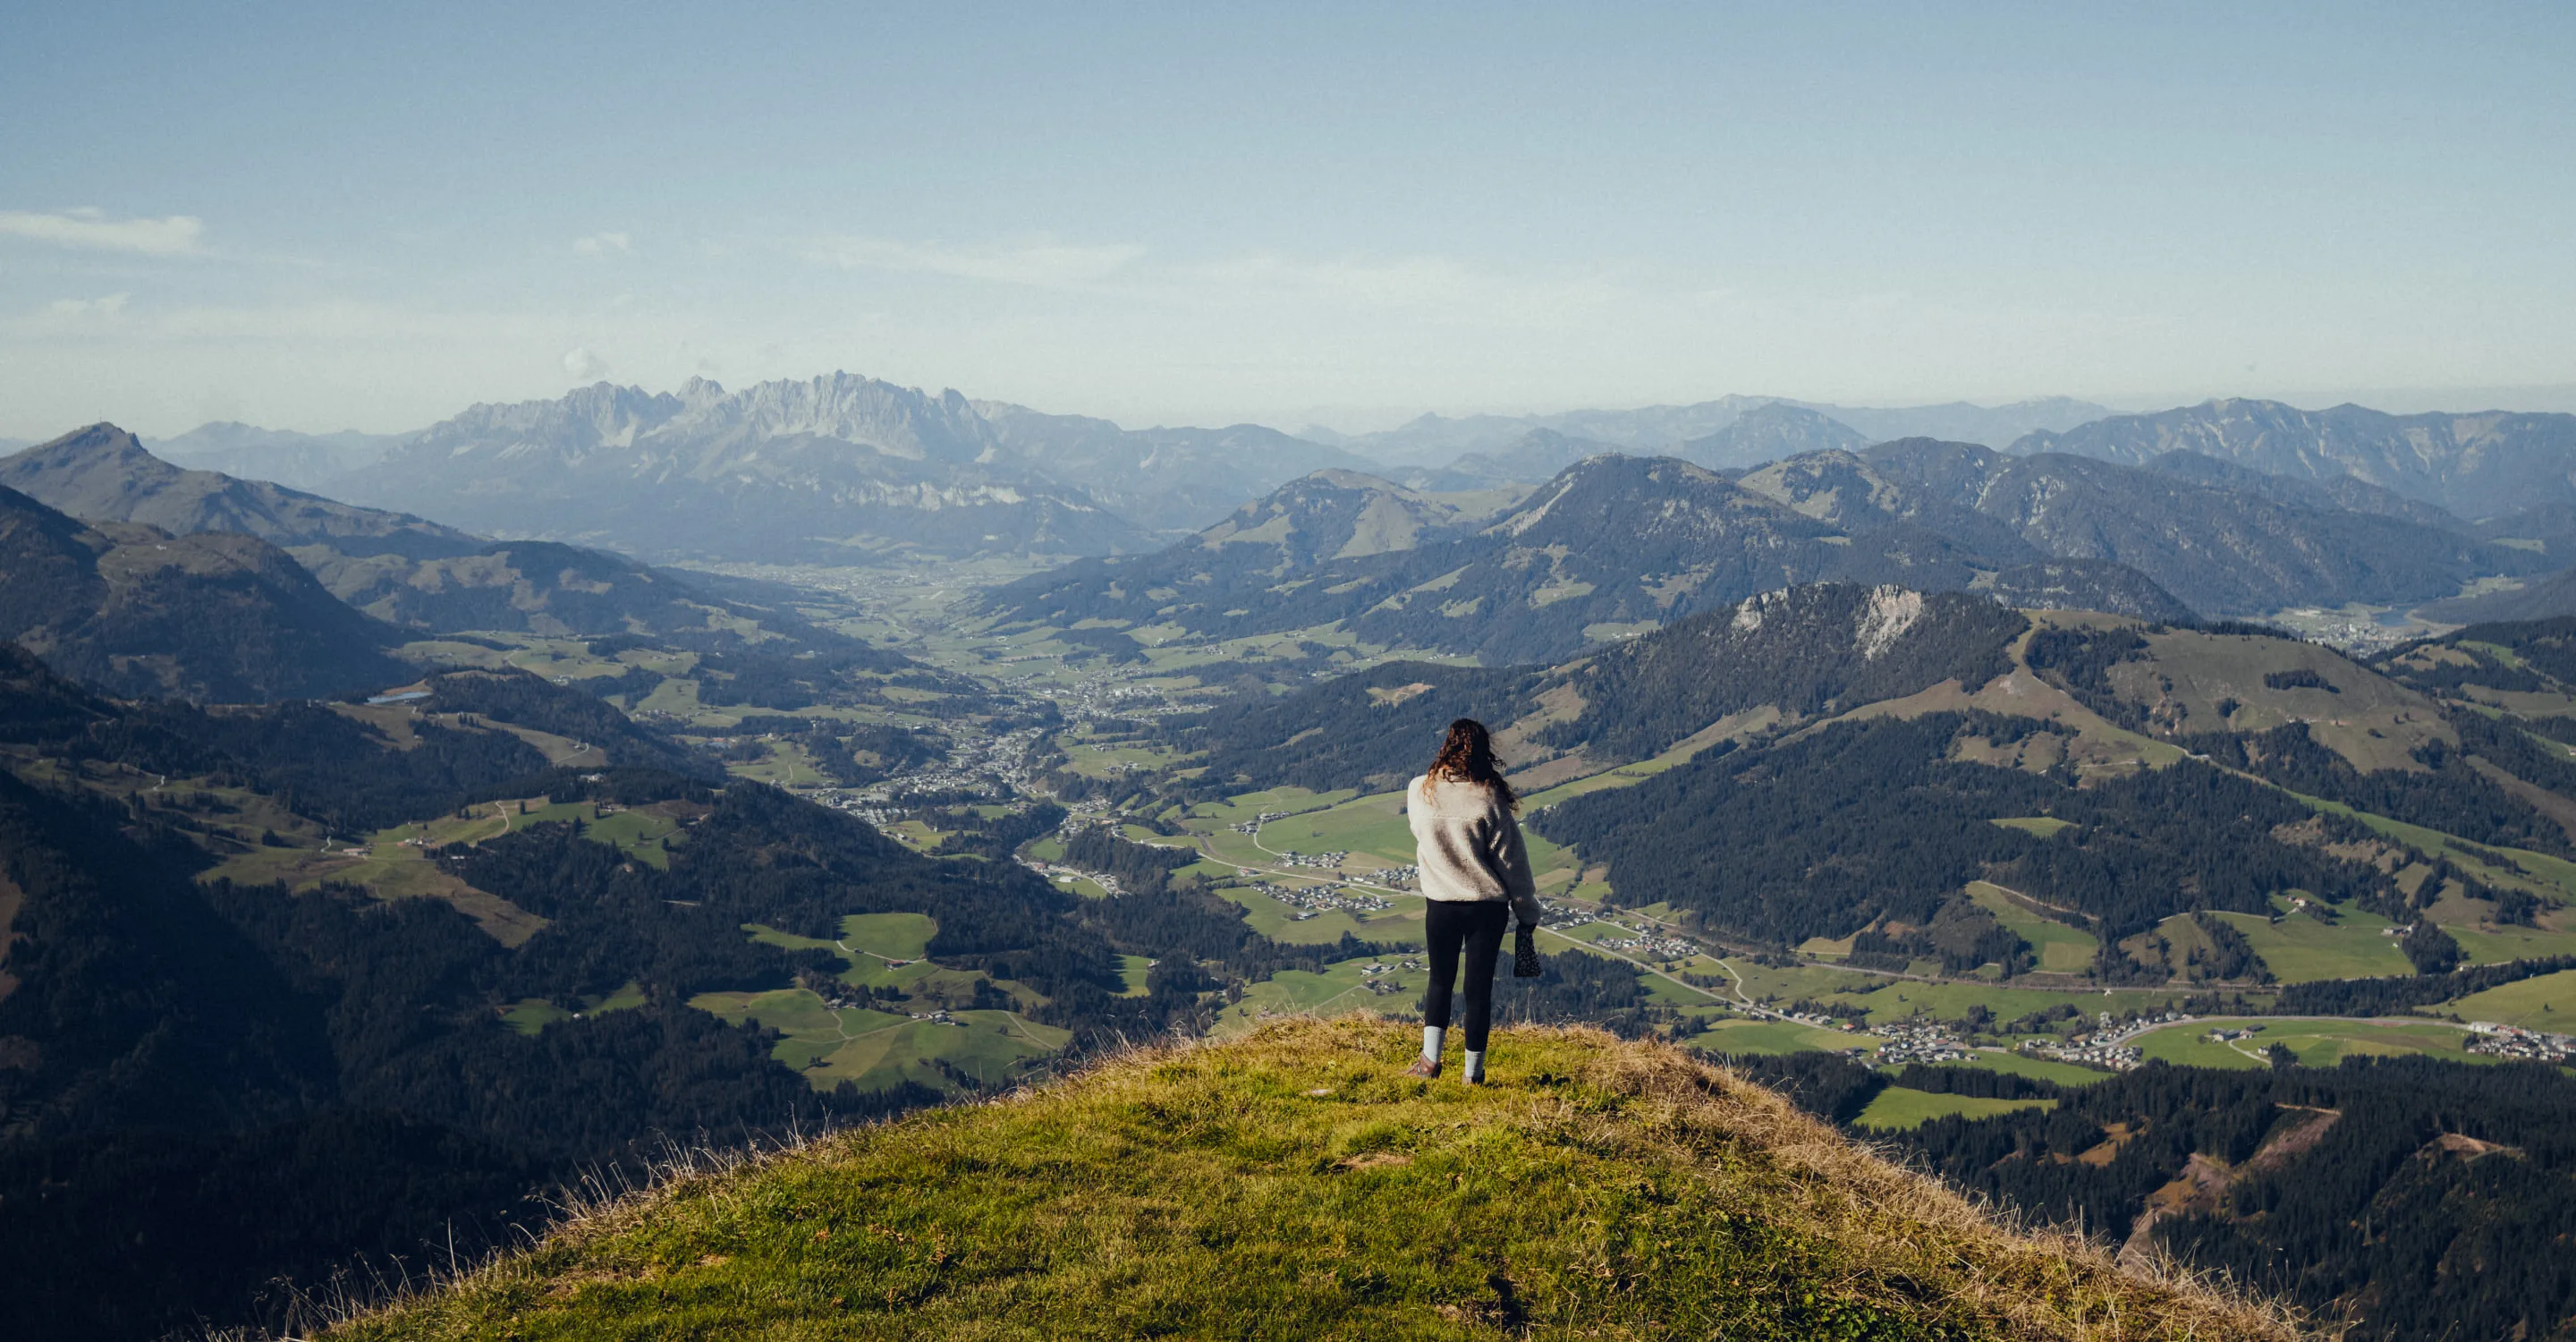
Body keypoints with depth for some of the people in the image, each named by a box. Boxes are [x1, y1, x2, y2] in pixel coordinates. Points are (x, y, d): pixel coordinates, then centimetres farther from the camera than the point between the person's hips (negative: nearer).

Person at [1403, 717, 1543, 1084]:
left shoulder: (1418, 791, -9)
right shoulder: (1489, 800, -16)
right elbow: (1512, 861, -9)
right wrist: (1528, 912, 2)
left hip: (1440, 905, 2)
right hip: (1488, 907, -2)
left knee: (1441, 979, 20)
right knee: (1479, 986, 8)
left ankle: (1430, 1057, 12)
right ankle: (1474, 1072, 14)